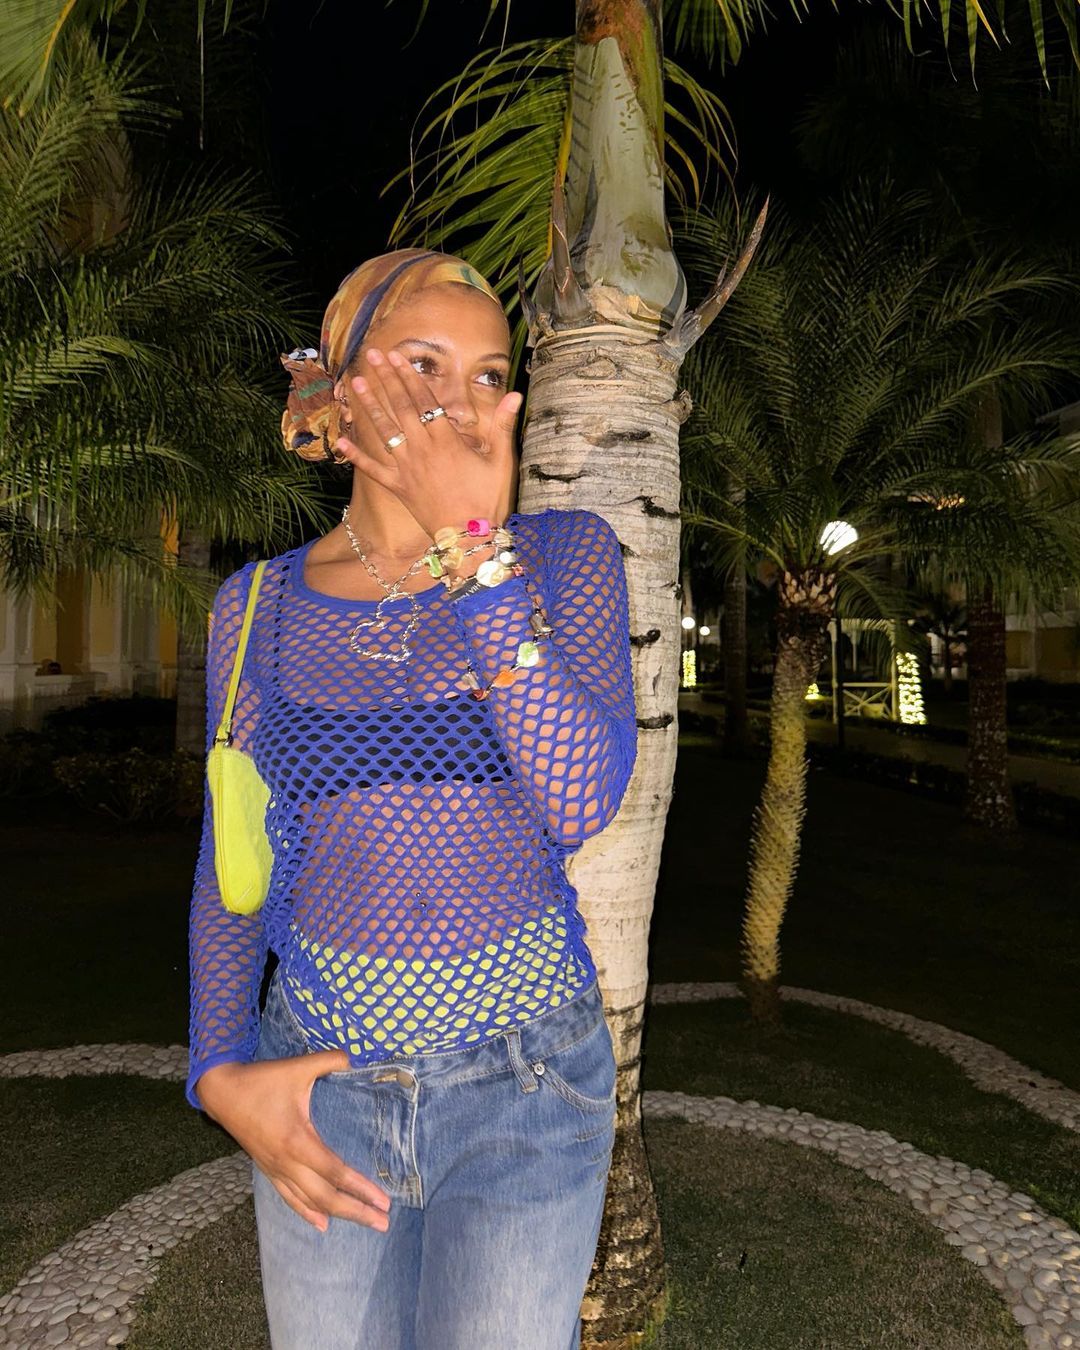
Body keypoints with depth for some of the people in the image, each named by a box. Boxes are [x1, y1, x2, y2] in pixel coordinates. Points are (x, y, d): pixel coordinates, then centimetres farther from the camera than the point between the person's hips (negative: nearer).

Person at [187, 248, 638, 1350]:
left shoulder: (565, 552, -5)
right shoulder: (259, 606, 0)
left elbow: (583, 801, -21)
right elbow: (230, 867, 7)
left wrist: (476, 546, -23)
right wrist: (222, 1070, -5)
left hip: (523, 1088, -1)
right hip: (321, 1089, 2)